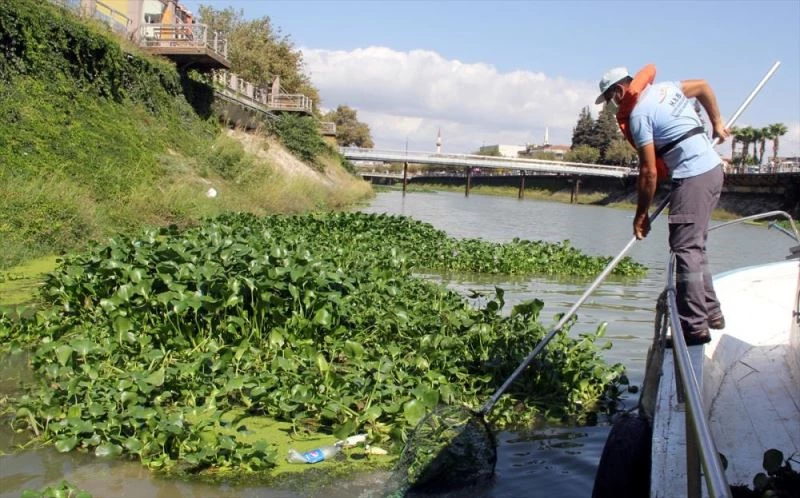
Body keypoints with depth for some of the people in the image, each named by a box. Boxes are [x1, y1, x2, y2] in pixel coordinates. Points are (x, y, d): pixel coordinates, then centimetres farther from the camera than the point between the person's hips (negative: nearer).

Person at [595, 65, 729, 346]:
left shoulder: (638, 114, -13)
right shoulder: (665, 88, 13)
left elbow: (649, 172, -14)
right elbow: (702, 86, 30)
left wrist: (641, 214, -5)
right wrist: (716, 123, 36)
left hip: (692, 178, -10)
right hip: (713, 168, 10)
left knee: (685, 248, -10)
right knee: (695, 245, 16)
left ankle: (695, 326, -12)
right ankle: (710, 311, 21)